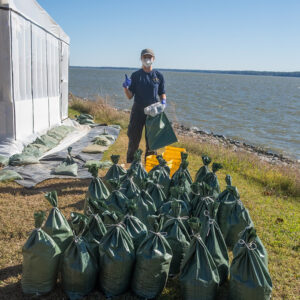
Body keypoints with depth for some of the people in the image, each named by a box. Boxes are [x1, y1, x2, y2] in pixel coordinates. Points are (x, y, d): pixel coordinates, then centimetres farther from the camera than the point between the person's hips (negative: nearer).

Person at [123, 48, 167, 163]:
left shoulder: (158, 76, 6)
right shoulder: (135, 75, 2)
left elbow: (162, 93, 13)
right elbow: (129, 96, -1)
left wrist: (163, 101, -8)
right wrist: (125, 87, -20)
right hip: (138, 111, -1)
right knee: (134, 139, 1)